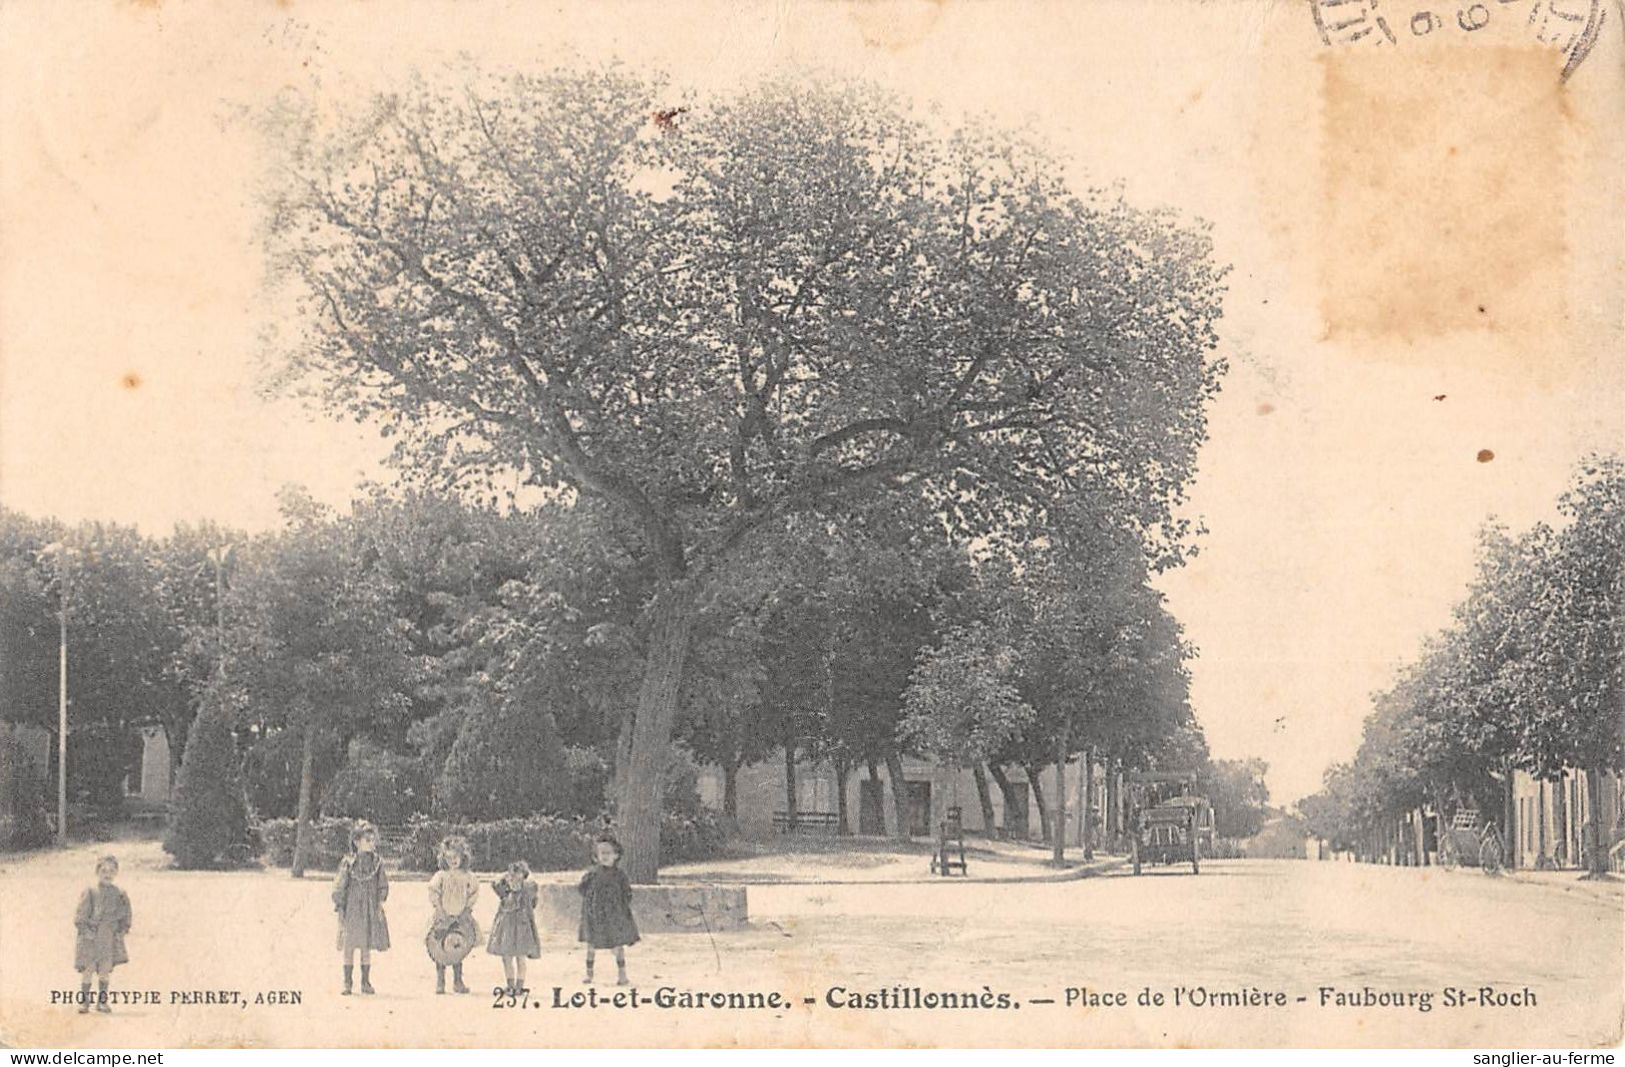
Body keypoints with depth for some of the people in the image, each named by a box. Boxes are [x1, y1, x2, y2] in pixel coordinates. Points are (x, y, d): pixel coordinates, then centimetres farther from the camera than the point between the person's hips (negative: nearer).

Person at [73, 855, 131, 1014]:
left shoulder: (120, 895, 4)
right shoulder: (90, 893, -4)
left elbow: (125, 916, 12)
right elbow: (80, 916, -3)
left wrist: (121, 931, 2)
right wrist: (85, 930, -12)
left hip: (110, 940, 2)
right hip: (90, 938, -2)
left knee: (105, 970, 3)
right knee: (88, 969, -4)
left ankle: (102, 1001, 13)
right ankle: (84, 1001, 7)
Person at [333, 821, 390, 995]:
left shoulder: (377, 863, 3)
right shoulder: (348, 863, -6)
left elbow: (383, 886, 8)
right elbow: (339, 887, -3)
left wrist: (380, 903, -2)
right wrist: (339, 908, -7)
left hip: (370, 911, 3)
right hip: (351, 910, -3)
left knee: (367, 948, 7)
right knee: (349, 946, 0)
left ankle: (366, 982, 14)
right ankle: (347, 982, 8)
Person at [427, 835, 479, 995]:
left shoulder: (467, 877, 4)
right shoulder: (441, 876, -2)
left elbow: (473, 893, 12)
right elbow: (433, 893, -4)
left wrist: (468, 908, 2)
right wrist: (440, 909, -11)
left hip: (461, 917, 2)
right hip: (443, 916, -2)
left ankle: (458, 981, 14)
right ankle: (440, 983, 4)